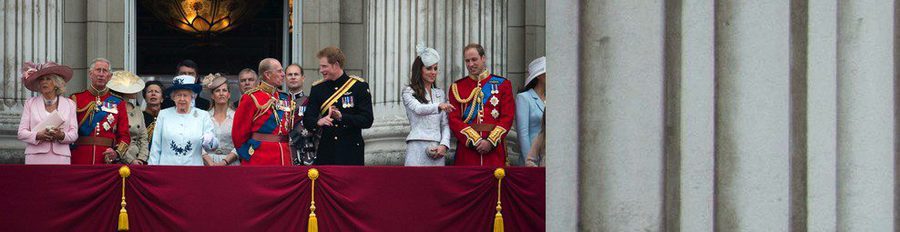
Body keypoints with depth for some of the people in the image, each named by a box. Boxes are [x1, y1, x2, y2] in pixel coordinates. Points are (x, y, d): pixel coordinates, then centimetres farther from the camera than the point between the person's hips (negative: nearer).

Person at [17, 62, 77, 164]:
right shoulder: (30, 103, 12)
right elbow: (21, 133, 6)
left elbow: (74, 134, 8)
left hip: (60, 158, 0)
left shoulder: (69, 104, 13)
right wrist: (38, 135, -14)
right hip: (36, 158, 0)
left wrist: (62, 135, -14)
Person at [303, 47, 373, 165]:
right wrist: (318, 122, -21)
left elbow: (367, 120, -7)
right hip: (326, 152, 3)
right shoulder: (318, 88, 9)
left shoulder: (359, 86, -2)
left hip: (351, 153, -3)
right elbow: (307, 120, 3)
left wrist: (342, 117, -22)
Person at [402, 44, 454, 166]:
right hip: (417, 146, -4)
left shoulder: (440, 94, 17)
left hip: (437, 150, 4)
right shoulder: (409, 92, 4)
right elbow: (418, 109, -16)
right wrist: (439, 106, -33)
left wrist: (444, 144, -3)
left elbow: (445, 124, 14)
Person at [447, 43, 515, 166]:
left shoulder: (502, 84, 8)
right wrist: (476, 140, -12)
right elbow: (454, 120, 0)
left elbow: (507, 118, 1)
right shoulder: (457, 87, 9)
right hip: (467, 149, 0)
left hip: (495, 150, 0)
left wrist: (491, 141, -11)